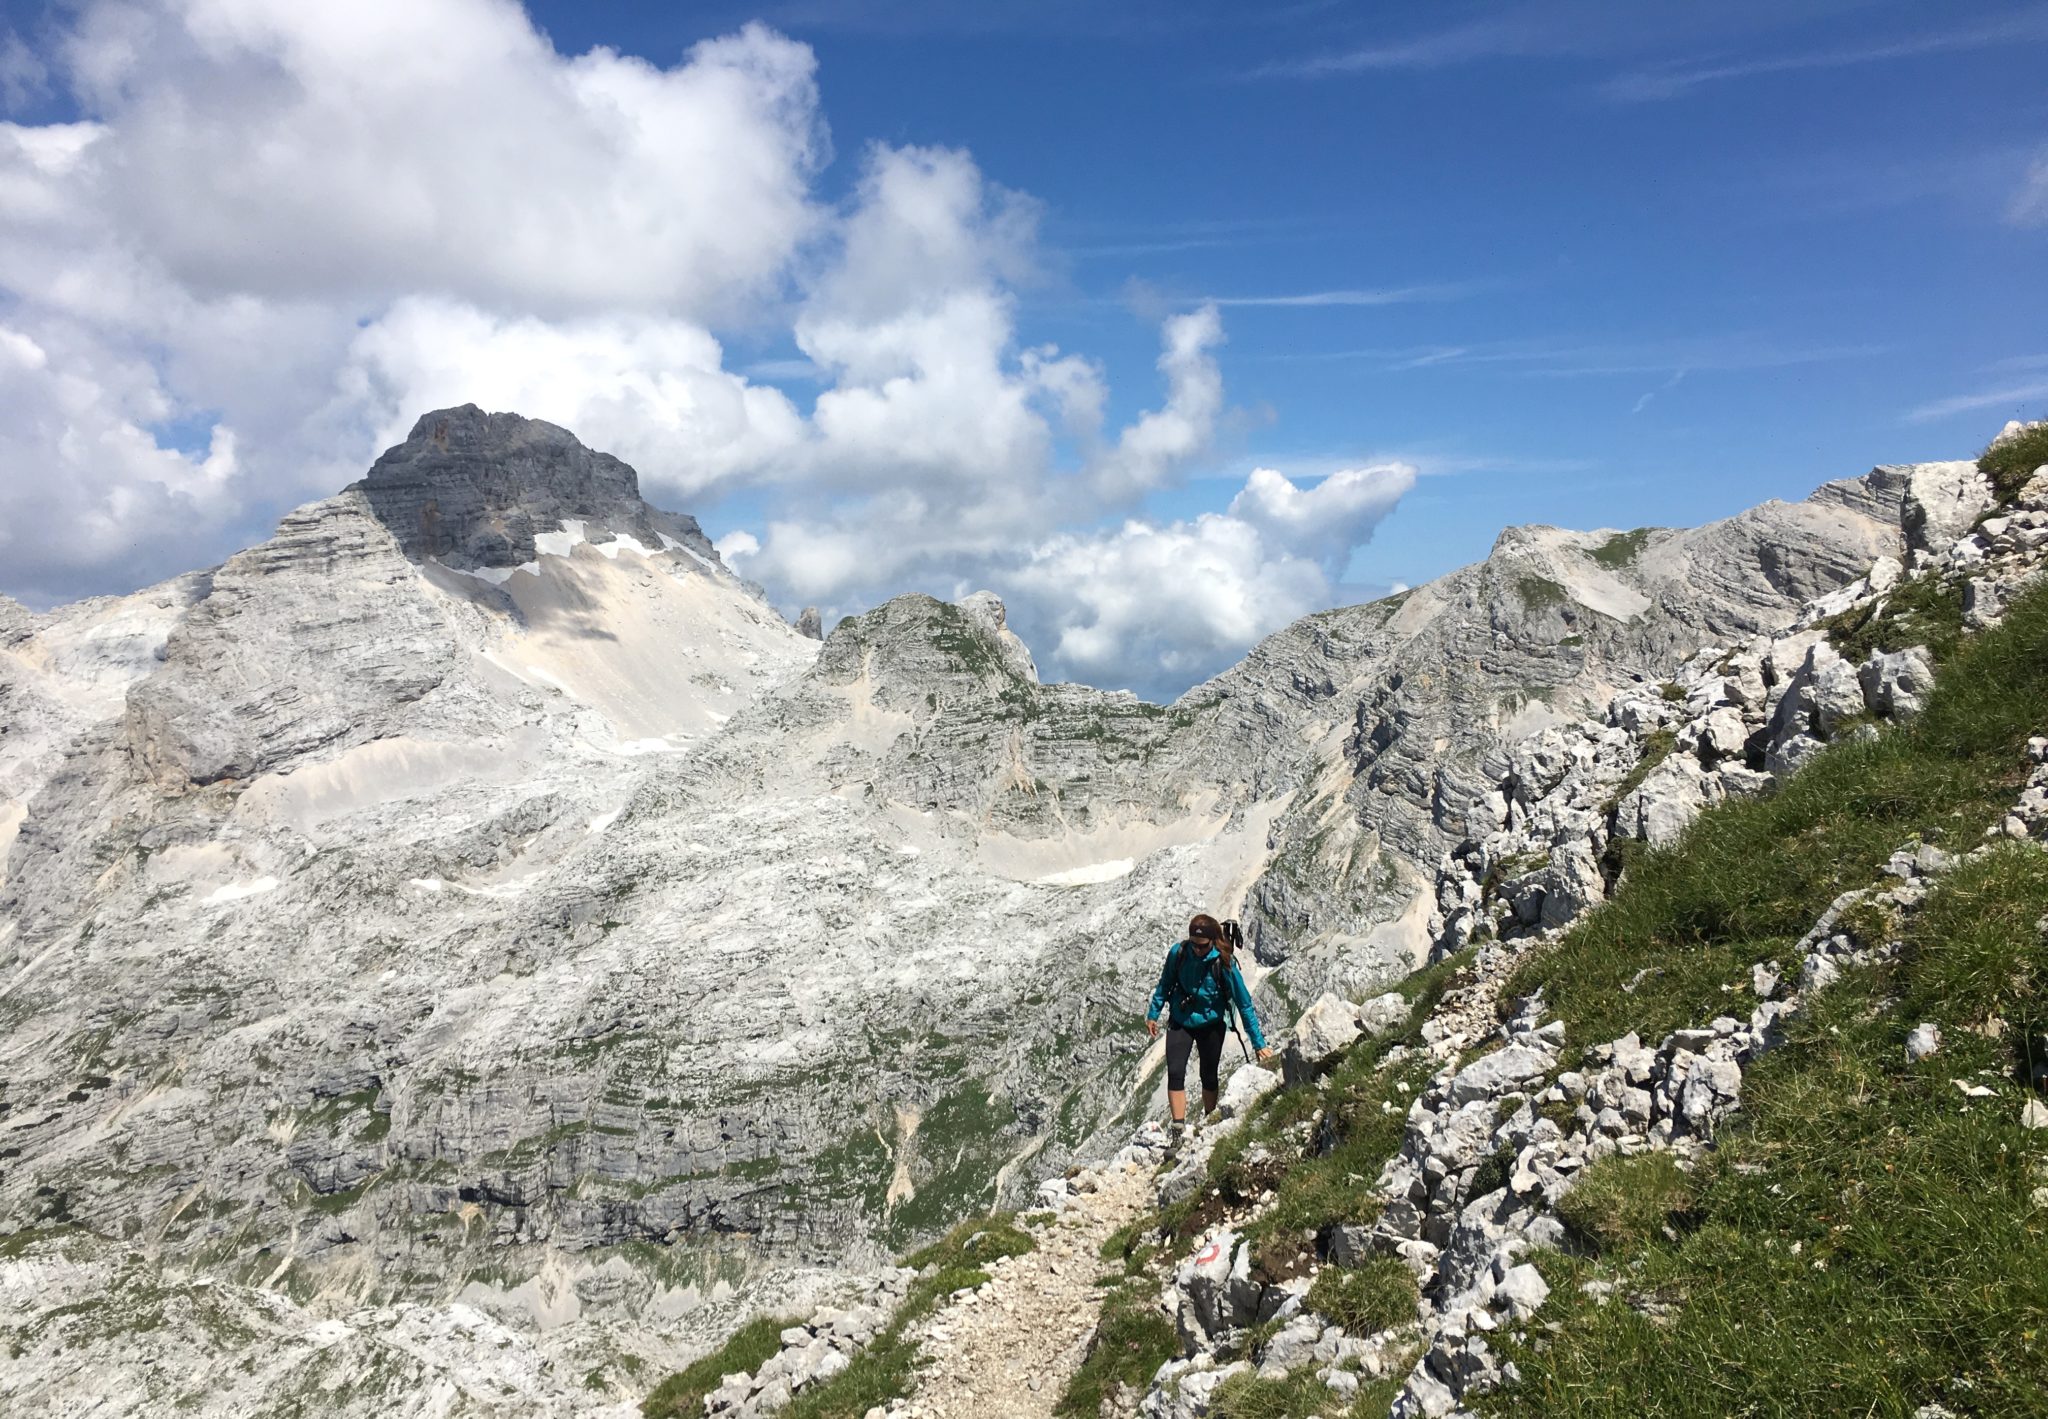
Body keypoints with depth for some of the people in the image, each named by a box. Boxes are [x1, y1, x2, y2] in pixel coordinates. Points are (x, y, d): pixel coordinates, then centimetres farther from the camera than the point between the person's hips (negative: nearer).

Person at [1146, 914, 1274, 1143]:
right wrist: (1153, 1014, 6)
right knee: (1175, 1073, -11)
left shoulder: (1224, 963, -25)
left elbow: (1244, 1003, -18)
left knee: (1209, 1077, 10)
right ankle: (1179, 1130, -7)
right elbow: (1165, 985, 1)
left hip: (1211, 1023, -1)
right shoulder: (1178, 952, -19)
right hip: (1180, 1021, 1)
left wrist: (1259, 1043, -16)